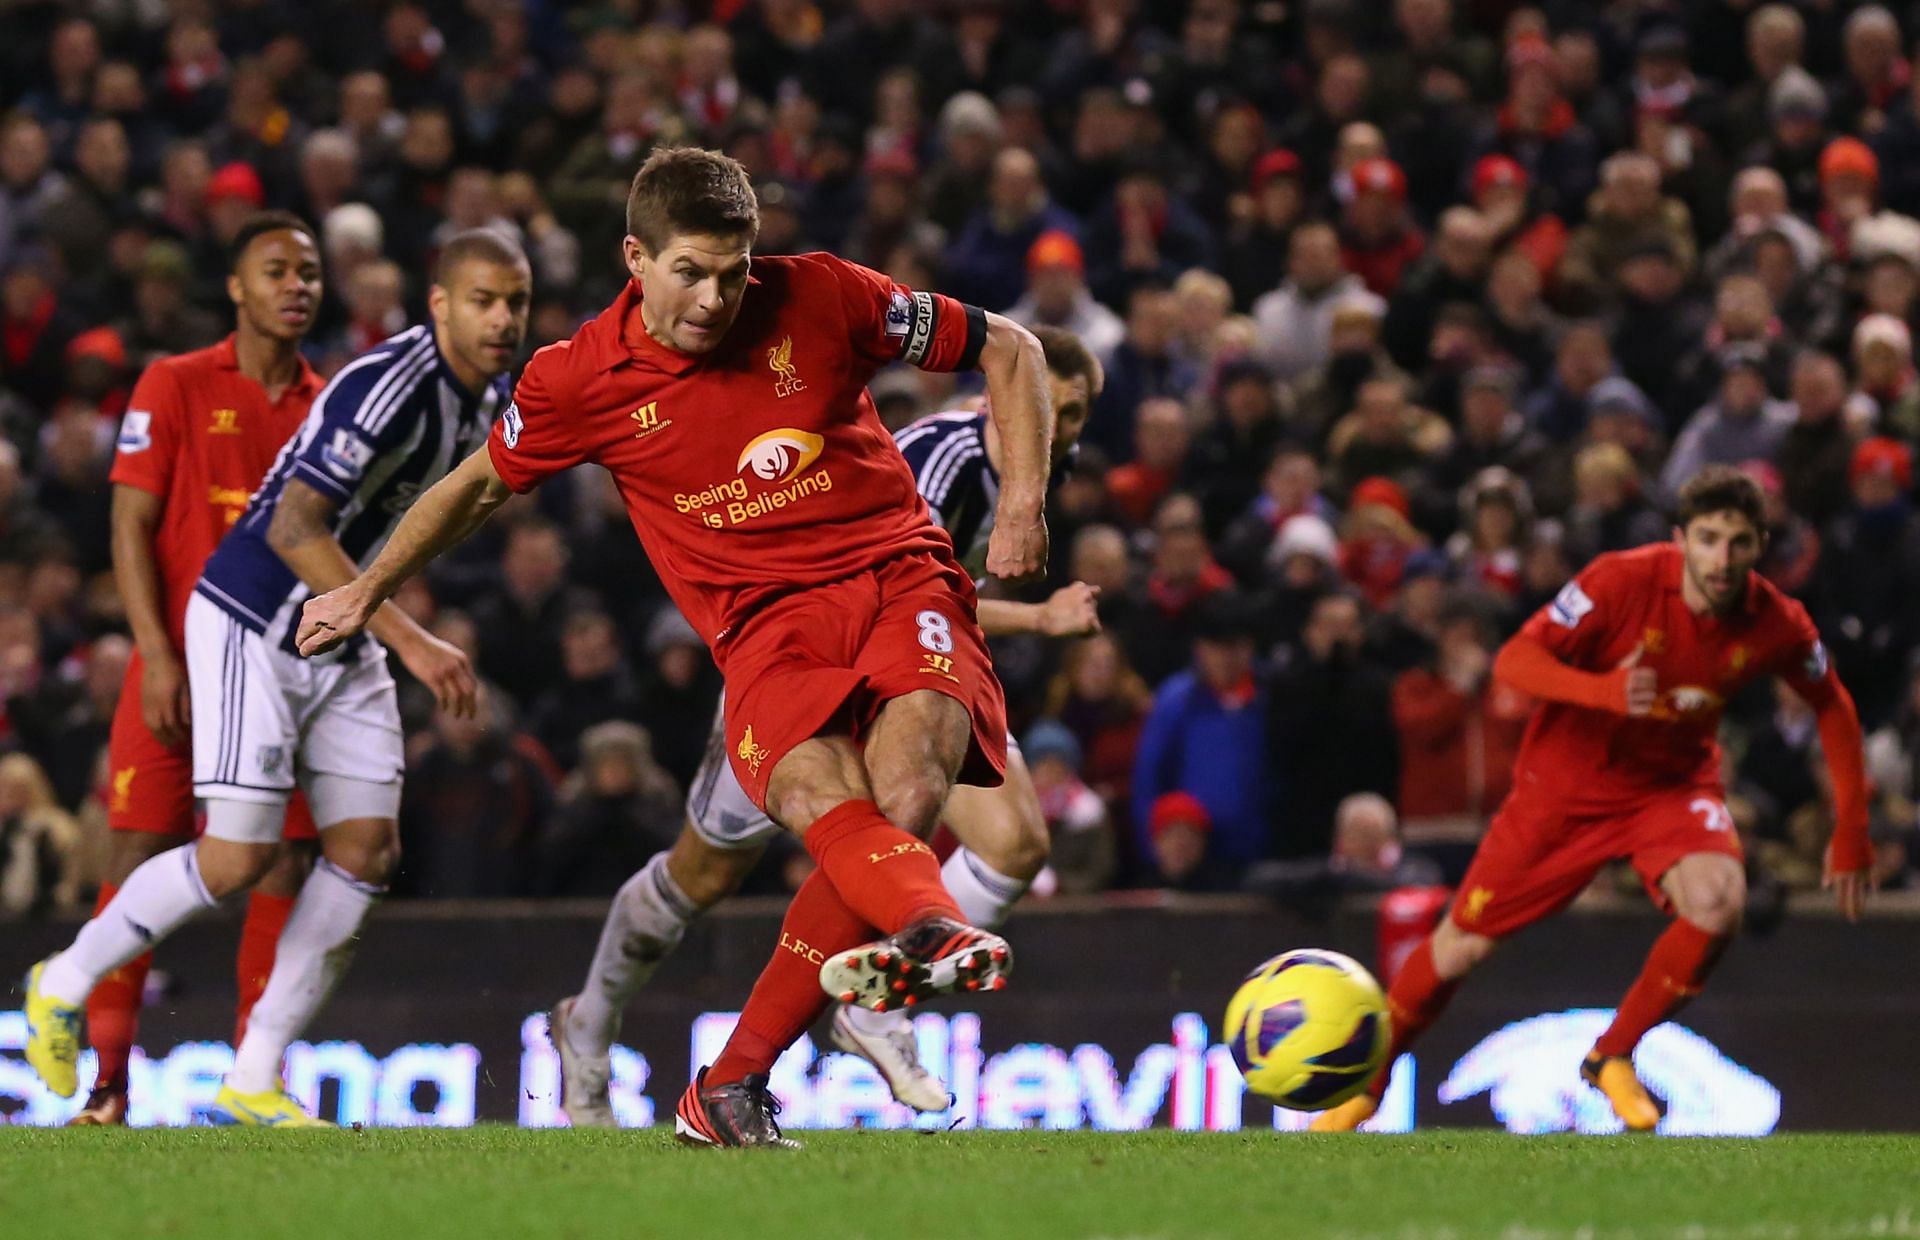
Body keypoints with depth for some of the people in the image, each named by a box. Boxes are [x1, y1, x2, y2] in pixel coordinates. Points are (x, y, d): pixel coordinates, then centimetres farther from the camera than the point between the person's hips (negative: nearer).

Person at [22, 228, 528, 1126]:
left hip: (341, 639, 9)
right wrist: (410, 641, -32)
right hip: (252, 623, -9)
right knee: (237, 858, -12)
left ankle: (254, 1080, 6)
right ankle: (66, 982, 11)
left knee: (368, 846, -1)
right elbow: (293, 529, -29)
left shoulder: (487, 397, 4)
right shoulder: (388, 386, -25)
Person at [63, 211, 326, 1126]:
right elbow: (131, 526, -3)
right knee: (142, 856, -8)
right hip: (181, 662, -3)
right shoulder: (175, 387, 1)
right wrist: (158, 655, -12)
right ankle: (106, 1079, -4)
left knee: (287, 864, -3)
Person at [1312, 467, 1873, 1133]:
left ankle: (1612, 1060, -5)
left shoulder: (1776, 624, -16)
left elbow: (1833, 708, 3)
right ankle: (1364, 1086, 26)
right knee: (1461, 946, 1)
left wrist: (1850, 835, 0)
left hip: (1673, 780, 2)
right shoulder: (1622, 581, -25)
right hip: (1569, 778, -2)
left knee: (1719, 903, -29)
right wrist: (1605, 691, -45)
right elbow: (1513, 660, -27)